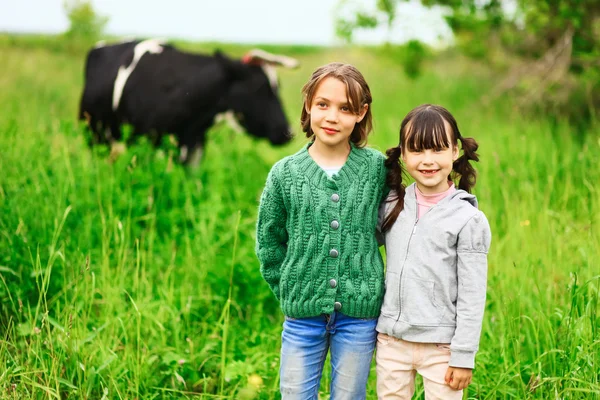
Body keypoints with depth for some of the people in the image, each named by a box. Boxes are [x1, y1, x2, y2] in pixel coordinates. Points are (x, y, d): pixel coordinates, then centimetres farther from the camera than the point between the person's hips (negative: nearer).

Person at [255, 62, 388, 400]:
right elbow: (269, 242, 8)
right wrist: (291, 292, 4)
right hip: (303, 315, 0)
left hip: (359, 314, 0)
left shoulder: (377, 168, -2)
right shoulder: (285, 173, -2)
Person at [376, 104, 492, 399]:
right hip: (391, 340, 4)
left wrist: (464, 356, -9)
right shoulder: (391, 205, 3)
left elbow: (472, 297, -8)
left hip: (441, 346, -4)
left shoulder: (469, 219, -8)